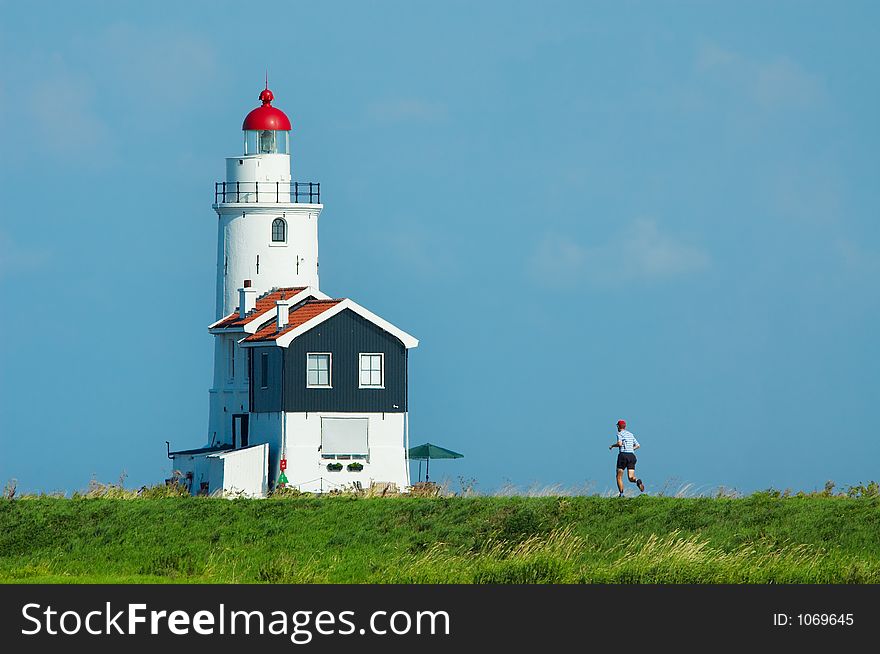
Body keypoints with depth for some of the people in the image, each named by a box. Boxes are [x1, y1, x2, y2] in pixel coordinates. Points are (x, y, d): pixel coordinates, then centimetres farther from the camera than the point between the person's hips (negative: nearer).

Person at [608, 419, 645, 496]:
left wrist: (612, 446, -1)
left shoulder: (620, 434, -2)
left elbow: (619, 443, -19)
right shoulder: (630, 434, 19)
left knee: (619, 477, 7)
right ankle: (637, 481, -34)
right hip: (632, 455, 5)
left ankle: (621, 494, -4)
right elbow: (638, 445, 23)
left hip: (623, 455, -5)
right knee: (631, 478, -1)